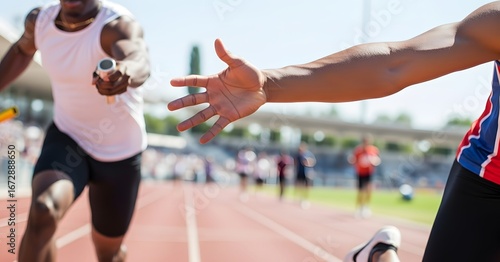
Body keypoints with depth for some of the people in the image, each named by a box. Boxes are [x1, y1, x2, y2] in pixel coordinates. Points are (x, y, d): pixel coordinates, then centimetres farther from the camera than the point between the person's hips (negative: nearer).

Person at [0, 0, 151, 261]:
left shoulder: (118, 25, -26)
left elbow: (138, 61, -50)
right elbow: (23, 49, 17)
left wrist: (126, 73, -72)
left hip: (119, 153, -2)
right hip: (66, 139, 2)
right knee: (42, 211, -31)